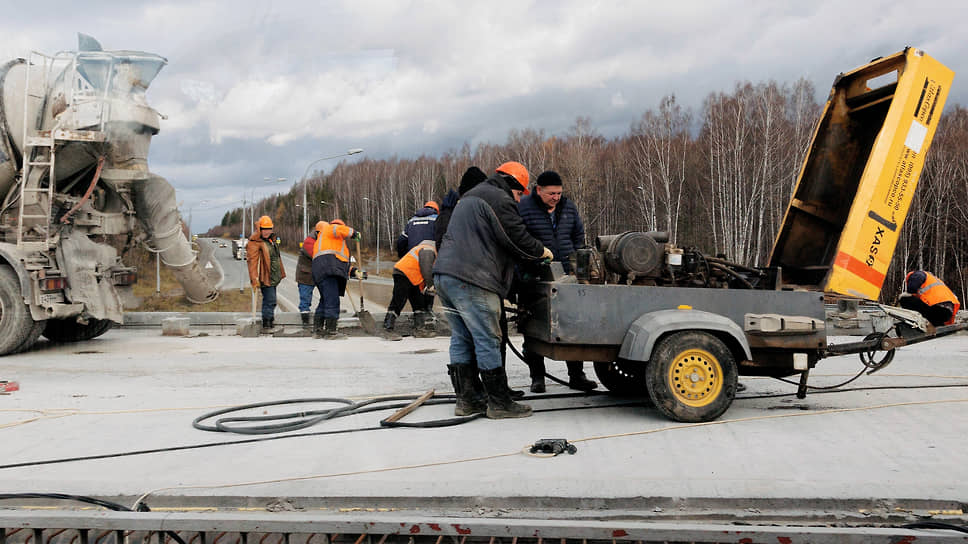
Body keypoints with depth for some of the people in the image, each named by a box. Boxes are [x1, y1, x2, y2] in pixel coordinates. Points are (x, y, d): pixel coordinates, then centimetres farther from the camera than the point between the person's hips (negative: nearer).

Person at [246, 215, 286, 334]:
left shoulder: (272, 239, 15)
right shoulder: (254, 243, -14)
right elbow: (252, 262, -20)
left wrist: (280, 273, 27)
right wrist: (254, 279, -27)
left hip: (273, 277, 9)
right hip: (265, 278, -9)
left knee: (270, 301, 17)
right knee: (270, 300, -12)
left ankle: (270, 322, 27)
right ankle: (266, 326, -8)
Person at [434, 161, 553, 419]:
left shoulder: (469, 199, 28)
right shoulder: (499, 199, -5)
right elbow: (517, 239, -8)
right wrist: (542, 251, 11)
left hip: (444, 275, 10)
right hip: (471, 280, -10)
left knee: (462, 339, 13)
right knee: (488, 341, -5)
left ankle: (467, 399, 18)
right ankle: (499, 402, 0)